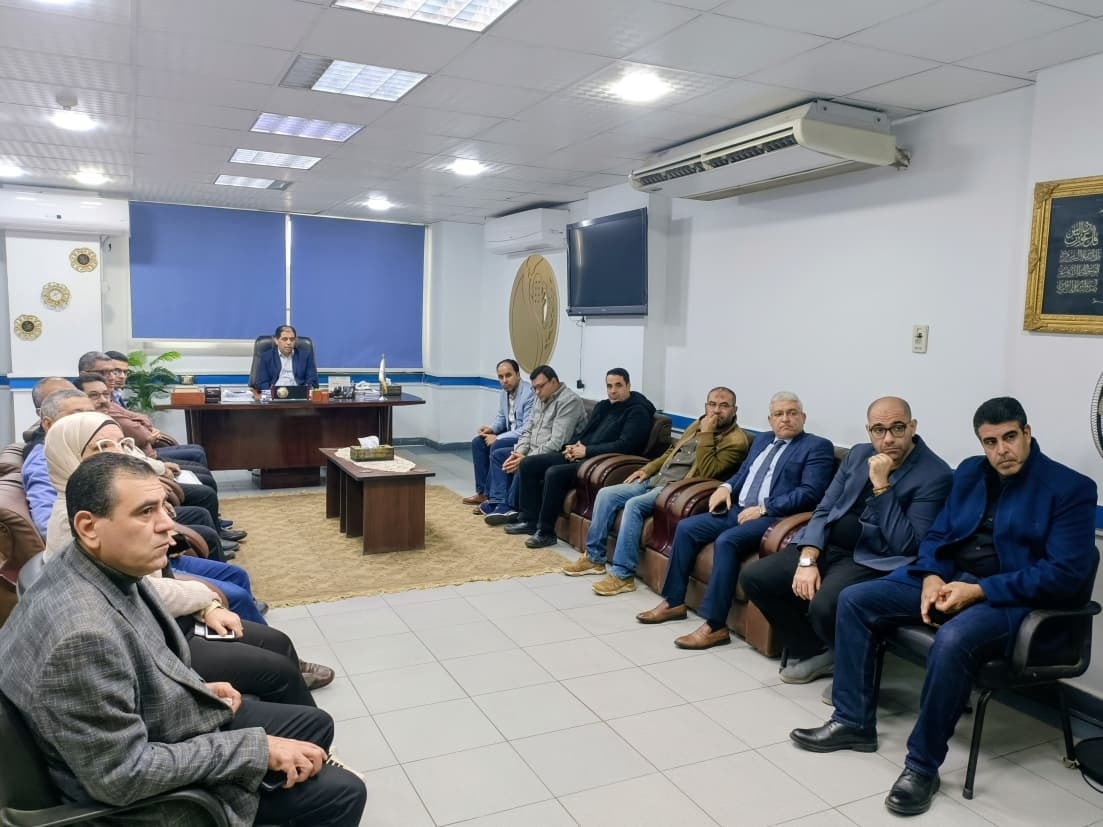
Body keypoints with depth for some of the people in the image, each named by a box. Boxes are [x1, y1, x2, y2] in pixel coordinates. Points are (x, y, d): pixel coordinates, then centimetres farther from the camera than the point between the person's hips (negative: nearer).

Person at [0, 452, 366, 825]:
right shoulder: (82, 635, -36)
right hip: (154, 791, -8)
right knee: (342, 793, -5)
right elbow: (122, 774, -30)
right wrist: (256, 748, -24)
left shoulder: (111, 565, -7)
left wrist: (195, 688, 2)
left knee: (317, 724, 18)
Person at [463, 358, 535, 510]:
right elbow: (501, 418, 20)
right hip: (511, 433, 9)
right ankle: (482, 491, 3)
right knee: (478, 442, -1)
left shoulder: (529, 393, -22)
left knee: (496, 447, -27)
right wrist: (491, 428, -4)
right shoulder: (504, 393, 5)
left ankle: (491, 497, -15)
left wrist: (498, 438, -23)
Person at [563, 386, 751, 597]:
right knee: (606, 494, -2)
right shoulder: (699, 424, 15)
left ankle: (623, 575, -23)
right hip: (656, 480, 9)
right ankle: (594, 558, 7)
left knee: (634, 504, -30)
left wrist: (706, 434, -19)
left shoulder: (736, 440, -9)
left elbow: (706, 471, -21)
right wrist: (647, 469, 15)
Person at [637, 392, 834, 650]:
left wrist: (763, 508, -20)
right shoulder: (762, 439, 21)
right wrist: (726, 487, 5)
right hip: (738, 510, 8)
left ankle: (715, 625, -27)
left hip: (773, 517, -8)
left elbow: (810, 492, -14)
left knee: (726, 541, -32)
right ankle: (674, 602, 5)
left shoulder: (817, 447, -3)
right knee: (686, 528, -5)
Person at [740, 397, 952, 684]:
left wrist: (881, 487, -21)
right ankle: (812, 651, 12)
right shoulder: (859, 454, 8)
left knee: (824, 606, -34)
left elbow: (906, 546, -17)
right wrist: (808, 559, -8)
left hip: (873, 560, -6)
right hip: (828, 547, 7)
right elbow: (824, 509, 7)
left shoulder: (935, 475, -11)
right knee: (753, 577, -7)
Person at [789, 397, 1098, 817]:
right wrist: (932, 577, -8)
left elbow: (1066, 573, -15)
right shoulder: (969, 471, 11)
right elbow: (938, 534, 15)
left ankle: (922, 765, -18)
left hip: (1011, 598, -7)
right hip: (948, 580, 7)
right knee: (854, 600, -7)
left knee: (952, 642, -37)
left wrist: (980, 591, -21)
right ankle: (854, 722, 3)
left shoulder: (1071, 488, -7)